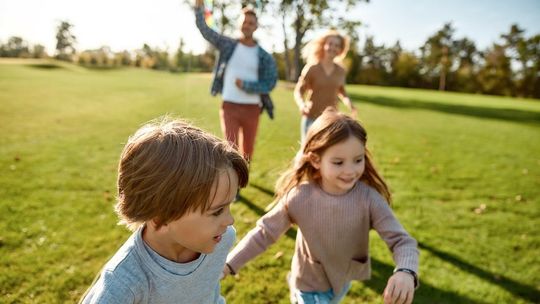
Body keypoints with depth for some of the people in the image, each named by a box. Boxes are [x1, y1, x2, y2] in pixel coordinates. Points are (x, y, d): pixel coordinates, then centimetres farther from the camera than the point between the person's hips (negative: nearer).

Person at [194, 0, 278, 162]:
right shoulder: (228, 45, 4)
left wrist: (245, 85, -14)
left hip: (252, 108, 1)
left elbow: (269, 84, -5)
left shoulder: (264, 57, 1)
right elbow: (203, 28, 1)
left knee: (247, 151, 12)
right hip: (229, 106, -1)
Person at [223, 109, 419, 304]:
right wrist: (229, 264, -19)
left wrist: (406, 272, -46)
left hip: (344, 278, 3)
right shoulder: (299, 198, -26)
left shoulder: (368, 198, -26)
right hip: (310, 282, -3)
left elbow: (402, 241, -25)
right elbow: (265, 232, -15)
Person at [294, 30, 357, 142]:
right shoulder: (312, 68, -6)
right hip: (311, 119, -3)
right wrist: (301, 105, -24)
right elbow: (298, 91, -3)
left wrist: (348, 102, 1)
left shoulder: (340, 71, 4)